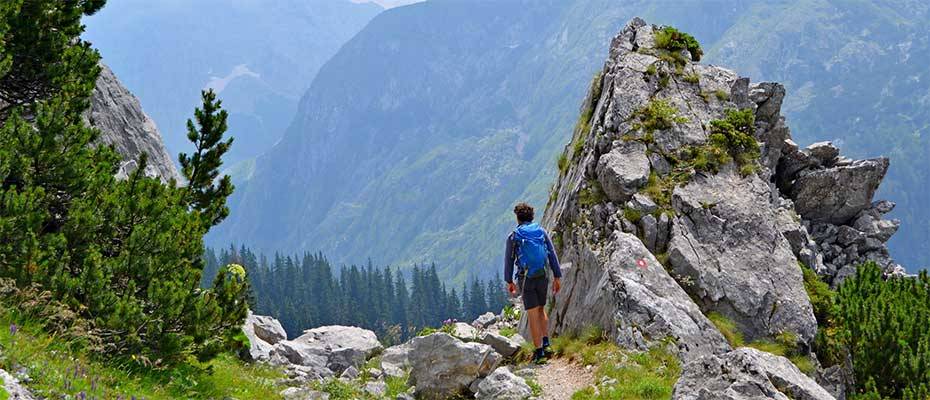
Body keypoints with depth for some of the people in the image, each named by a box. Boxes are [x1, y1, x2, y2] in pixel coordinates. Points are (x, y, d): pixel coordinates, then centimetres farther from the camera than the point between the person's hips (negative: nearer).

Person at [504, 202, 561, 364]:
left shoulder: (513, 236, 0)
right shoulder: (542, 232, 7)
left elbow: (509, 260, 3)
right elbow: (552, 254, 5)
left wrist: (509, 281, 13)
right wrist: (557, 277, 8)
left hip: (526, 278, -3)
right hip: (543, 277, 3)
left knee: (533, 315, -1)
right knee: (541, 310, 22)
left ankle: (539, 351, -3)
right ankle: (545, 343, 11)